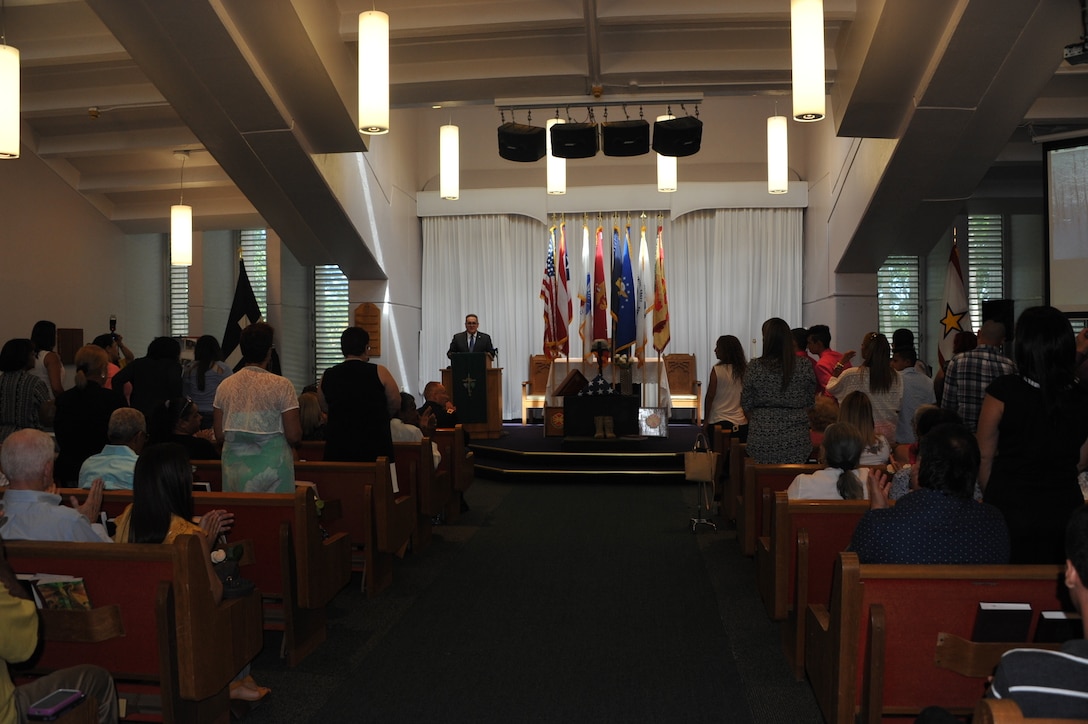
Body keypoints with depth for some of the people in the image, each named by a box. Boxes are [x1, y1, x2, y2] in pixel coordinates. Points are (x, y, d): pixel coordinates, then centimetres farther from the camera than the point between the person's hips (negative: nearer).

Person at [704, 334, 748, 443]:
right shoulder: (744, 370, 2)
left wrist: (706, 421, 3)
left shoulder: (717, 370, -10)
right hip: (741, 423, 4)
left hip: (719, 422, -4)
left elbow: (710, 397, -6)